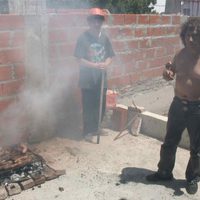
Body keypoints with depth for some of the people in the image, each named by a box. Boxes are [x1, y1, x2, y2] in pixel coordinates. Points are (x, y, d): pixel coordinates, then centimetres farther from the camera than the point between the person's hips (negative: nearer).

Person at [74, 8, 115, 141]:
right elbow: (79, 59, -13)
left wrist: (106, 64, -14)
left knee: (101, 106, 13)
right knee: (88, 106, 4)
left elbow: (110, 56, 8)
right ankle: (88, 131, 20)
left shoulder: (105, 38, 4)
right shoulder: (83, 38, -10)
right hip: (87, 79, -4)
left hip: (101, 78, 5)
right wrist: (94, 65, -25)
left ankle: (96, 128, 33)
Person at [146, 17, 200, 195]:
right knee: (169, 142, 17)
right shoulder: (182, 54, -1)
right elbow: (171, 74, 13)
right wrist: (167, 73, -9)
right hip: (178, 104, 5)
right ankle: (164, 172, 37)